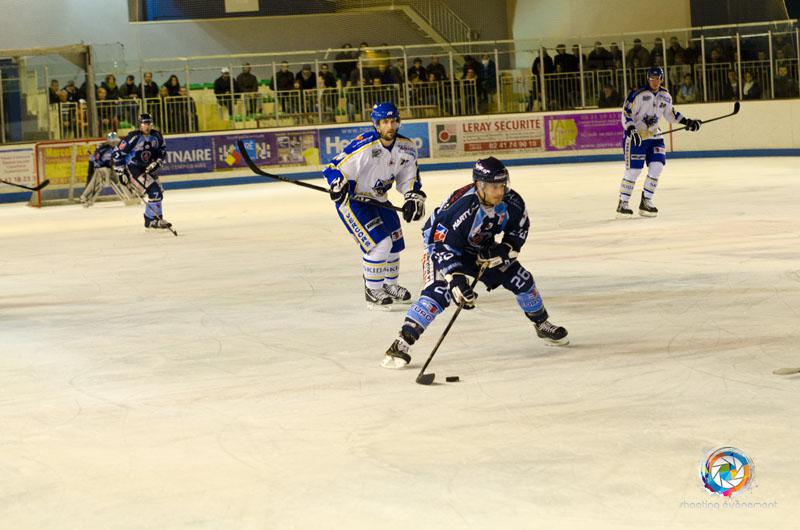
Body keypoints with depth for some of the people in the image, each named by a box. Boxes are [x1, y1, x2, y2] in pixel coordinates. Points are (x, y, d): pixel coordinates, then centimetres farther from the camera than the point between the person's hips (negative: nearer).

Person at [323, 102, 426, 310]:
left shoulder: (406, 147, -7)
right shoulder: (363, 147, -29)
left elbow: (409, 178, 6)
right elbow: (334, 169, -27)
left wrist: (414, 198, -8)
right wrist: (338, 184, -45)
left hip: (378, 199, 8)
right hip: (352, 200, -8)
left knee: (395, 243, 16)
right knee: (379, 244, -18)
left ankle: (389, 285, 39)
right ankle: (372, 291, -2)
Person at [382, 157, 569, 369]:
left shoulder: (510, 201, -20)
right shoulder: (461, 208, -39)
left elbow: (520, 228, 0)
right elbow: (443, 248, -37)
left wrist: (505, 250, -14)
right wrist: (456, 280, -44)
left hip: (481, 247, 6)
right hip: (441, 243, -6)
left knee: (520, 278, 3)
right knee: (439, 291, -28)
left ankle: (542, 324, 29)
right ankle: (402, 343, -28)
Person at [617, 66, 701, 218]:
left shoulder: (666, 96, 4)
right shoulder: (638, 94, -16)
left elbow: (669, 113, 19)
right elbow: (626, 113, -15)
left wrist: (687, 122, 13)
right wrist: (631, 131, -27)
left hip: (654, 136, 6)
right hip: (636, 136, -6)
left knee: (657, 165, -6)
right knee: (633, 170, -10)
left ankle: (645, 202, 2)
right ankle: (622, 204, 0)